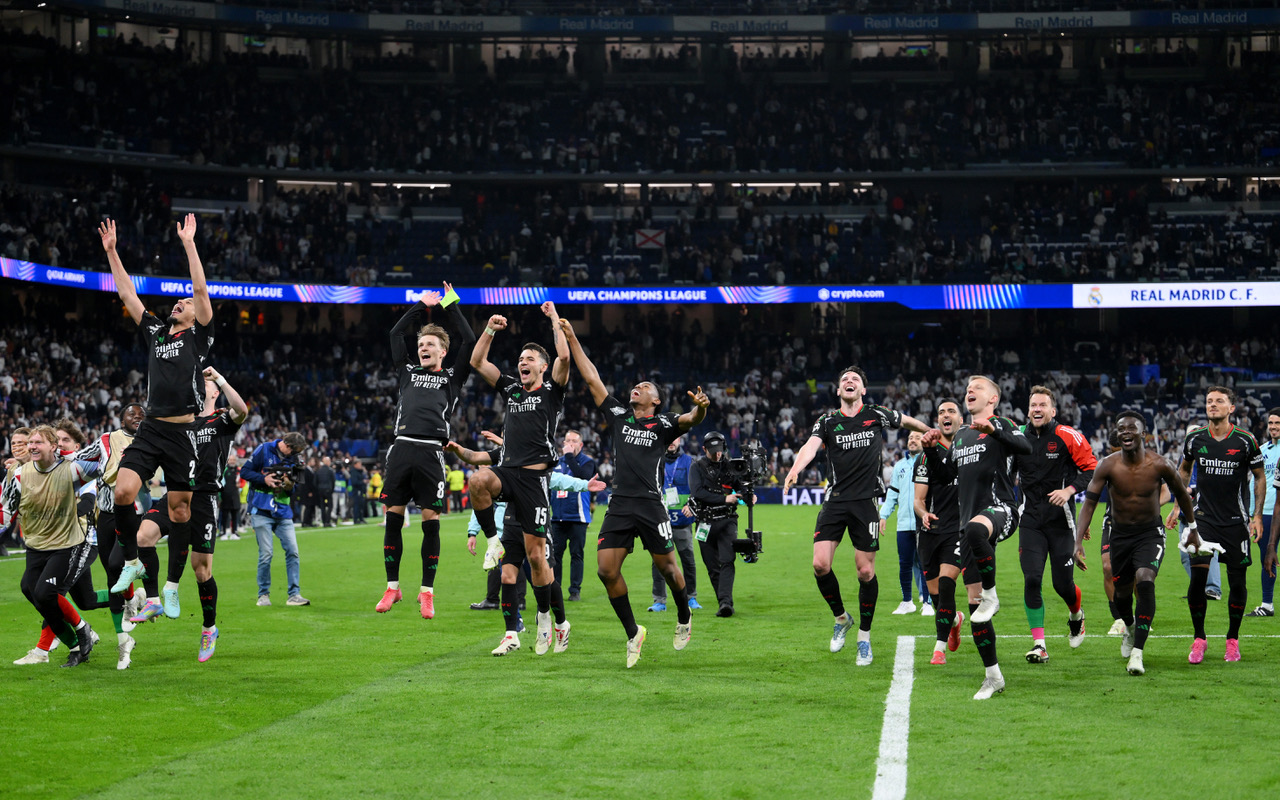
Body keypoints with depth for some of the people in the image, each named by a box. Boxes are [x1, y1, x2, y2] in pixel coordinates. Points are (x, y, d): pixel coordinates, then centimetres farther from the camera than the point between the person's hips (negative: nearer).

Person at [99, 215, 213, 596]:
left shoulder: (199, 336, 6)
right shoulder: (156, 332, 17)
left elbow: (201, 290, -5)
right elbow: (127, 294, 19)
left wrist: (188, 243, -7)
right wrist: (111, 251, 16)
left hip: (184, 432, -3)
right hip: (151, 428, 3)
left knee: (179, 508, 1)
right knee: (123, 492, -14)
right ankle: (131, 561, 4)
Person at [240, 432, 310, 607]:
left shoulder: (293, 458, 8)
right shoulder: (264, 450, -5)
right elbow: (245, 471, -4)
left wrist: (289, 485, -10)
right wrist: (264, 479, -16)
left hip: (283, 513, 4)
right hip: (261, 511, -4)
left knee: (292, 551, -4)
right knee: (265, 554, -5)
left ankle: (294, 595, 1)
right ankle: (263, 595, 8)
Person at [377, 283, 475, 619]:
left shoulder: (452, 377, 15)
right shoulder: (409, 372, 22)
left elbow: (470, 342, 10)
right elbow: (396, 334, 25)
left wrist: (452, 306, 17)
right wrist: (421, 305, 26)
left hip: (431, 451, -3)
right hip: (402, 448, 3)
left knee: (431, 521, -3)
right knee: (393, 518, 2)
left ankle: (427, 591, 4)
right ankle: (392, 587, 11)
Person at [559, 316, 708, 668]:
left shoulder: (664, 423, 6)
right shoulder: (618, 415, 16)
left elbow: (691, 419, -13)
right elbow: (592, 379, 18)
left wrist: (700, 407, -37)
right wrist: (572, 340, 17)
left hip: (650, 504, -3)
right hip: (619, 504, 3)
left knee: (666, 566, 1)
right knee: (606, 569, -7)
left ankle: (684, 619, 29)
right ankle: (633, 633, 8)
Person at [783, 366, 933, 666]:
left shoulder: (877, 415, 5)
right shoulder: (827, 421, 5)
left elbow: (908, 421, 23)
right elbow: (811, 446, -13)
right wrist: (795, 469, -32)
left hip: (866, 502, -1)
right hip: (835, 501, 1)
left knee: (866, 571, -1)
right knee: (820, 564, -10)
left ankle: (864, 637, 15)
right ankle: (841, 617, 16)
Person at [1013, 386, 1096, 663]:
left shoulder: (1067, 437, -6)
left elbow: (1092, 469, -4)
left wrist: (1069, 490, -17)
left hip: (1061, 520, -2)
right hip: (1030, 522, 2)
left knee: (1063, 583, 0)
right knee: (1032, 579, -11)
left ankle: (1076, 615, 37)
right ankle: (1039, 645, -6)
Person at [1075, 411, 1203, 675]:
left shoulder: (1158, 465, -14)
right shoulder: (1108, 466, -13)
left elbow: (1181, 494, 4)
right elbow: (1089, 502, -14)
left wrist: (1192, 529, 14)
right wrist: (1078, 542, -25)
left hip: (1151, 534, -2)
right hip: (1120, 534, 2)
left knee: (1145, 581, -25)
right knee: (1122, 592, 13)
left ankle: (1138, 651, -23)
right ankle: (1130, 628, 50)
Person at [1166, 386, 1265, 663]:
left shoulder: (1245, 441, -6)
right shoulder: (1195, 438, 0)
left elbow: (1259, 477, 4)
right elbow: (1184, 469, 17)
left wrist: (1257, 516, -2)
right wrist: (1177, 506, 12)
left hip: (1236, 520, -1)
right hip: (1203, 516, 1)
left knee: (1237, 582, 1)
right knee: (1198, 577, -10)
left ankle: (1232, 640, 18)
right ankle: (1199, 638, 5)